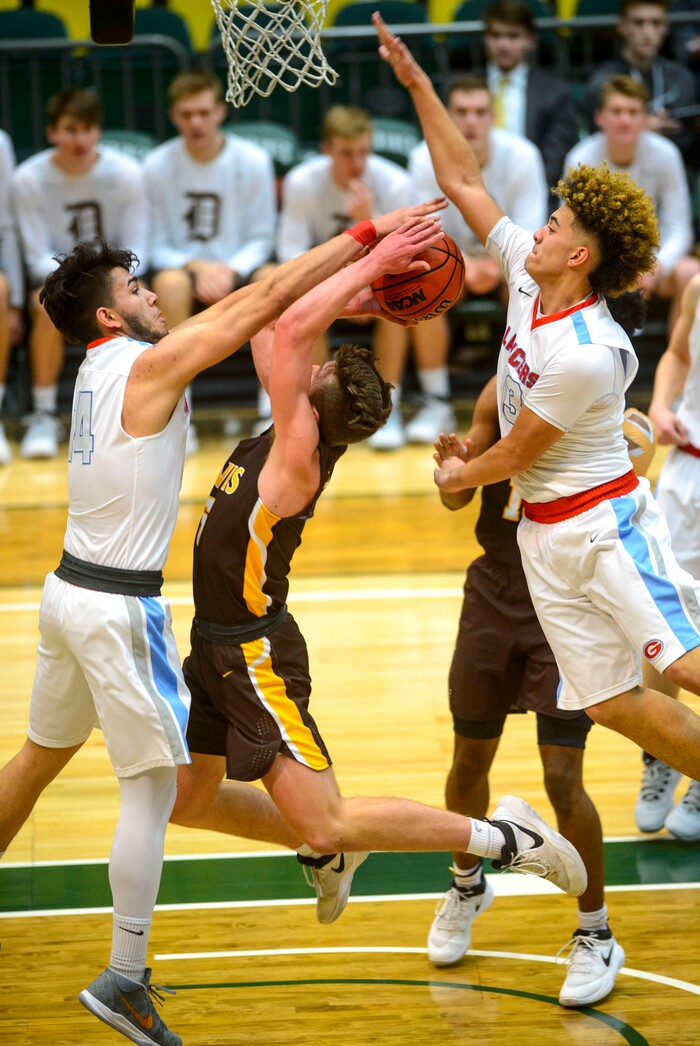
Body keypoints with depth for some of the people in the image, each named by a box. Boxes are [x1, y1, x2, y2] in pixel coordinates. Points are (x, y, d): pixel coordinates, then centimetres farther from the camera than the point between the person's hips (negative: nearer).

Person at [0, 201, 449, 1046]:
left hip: (71, 591, 9)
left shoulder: (101, 366, 9)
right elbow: (267, 301, -17)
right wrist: (366, 236, -12)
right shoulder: (148, 366, -16)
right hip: (119, 606, -9)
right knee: (153, 786, -4)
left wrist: (362, 258, 9)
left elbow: (235, 308, 11)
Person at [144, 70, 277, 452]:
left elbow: (261, 239, 1)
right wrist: (196, 266, -19)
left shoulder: (252, 161, -2)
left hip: (238, 275, 0)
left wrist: (230, 270, -19)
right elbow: (158, 247, 0)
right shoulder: (158, 165, -2)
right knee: (170, 282, -37)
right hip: (185, 268, 0)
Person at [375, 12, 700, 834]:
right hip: (544, 535, 8)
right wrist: (417, 85, 3)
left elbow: (516, 455, -13)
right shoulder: (527, 277, 0)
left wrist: (458, 474, 6)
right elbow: (463, 181, 6)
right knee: (610, 700, 3)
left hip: (606, 522, -8)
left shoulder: (586, 354, -23)